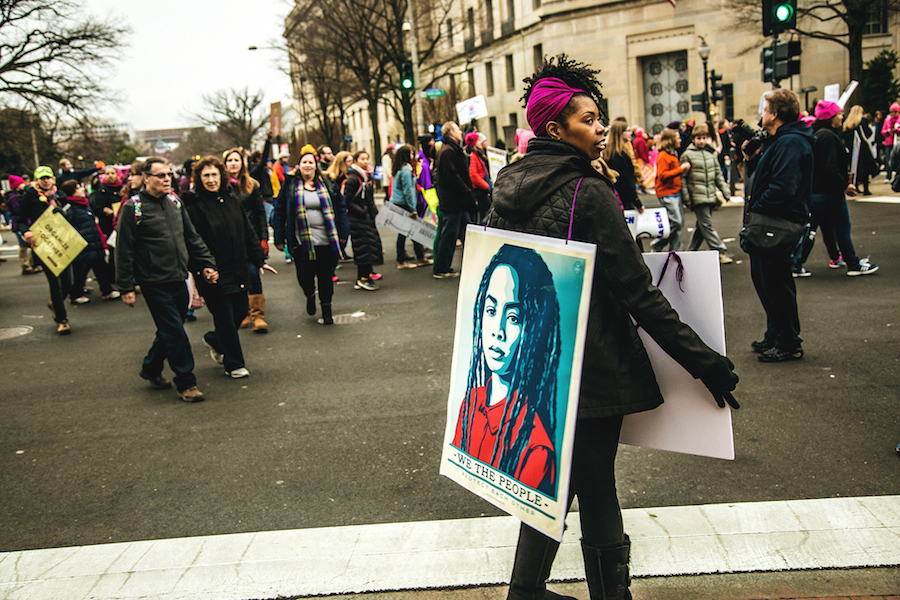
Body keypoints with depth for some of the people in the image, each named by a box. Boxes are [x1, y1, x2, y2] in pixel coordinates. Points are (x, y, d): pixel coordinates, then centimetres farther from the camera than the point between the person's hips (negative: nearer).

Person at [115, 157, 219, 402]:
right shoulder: (133, 207, -8)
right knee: (175, 332, -5)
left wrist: (206, 263, 6)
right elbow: (124, 250, -8)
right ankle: (186, 383, 6)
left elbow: (192, 238, 16)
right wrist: (126, 287, -10)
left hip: (178, 279, 6)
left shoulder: (175, 202, 10)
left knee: (170, 329, 16)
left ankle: (151, 369, 37)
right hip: (154, 283, -6)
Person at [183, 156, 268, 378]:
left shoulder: (231, 199, 8)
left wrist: (259, 260, 15)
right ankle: (234, 364, 18)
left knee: (241, 310, 14)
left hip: (239, 269, 6)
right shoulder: (193, 205, -10)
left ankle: (213, 340, 42)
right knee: (225, 317, 2)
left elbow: (248, 232, 14)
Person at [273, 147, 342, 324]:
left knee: (325, 276, 6)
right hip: (302, 242, -1)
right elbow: (279, 212, 5)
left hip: (325, 241, 1)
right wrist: (279, 238, 1)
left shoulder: (325, 184, 8)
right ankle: (310, 296, 29)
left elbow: (338, 209, 10)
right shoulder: (290, 185, 4)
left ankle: (326, 310, 22)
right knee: (304, 276, -5)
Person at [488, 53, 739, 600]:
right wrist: (707, 363, -13)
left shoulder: (508, 187, 4)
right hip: (590, 368, -7)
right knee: (595, 490, 8)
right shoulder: (589, 193, -17)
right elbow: (638, 293, -18)